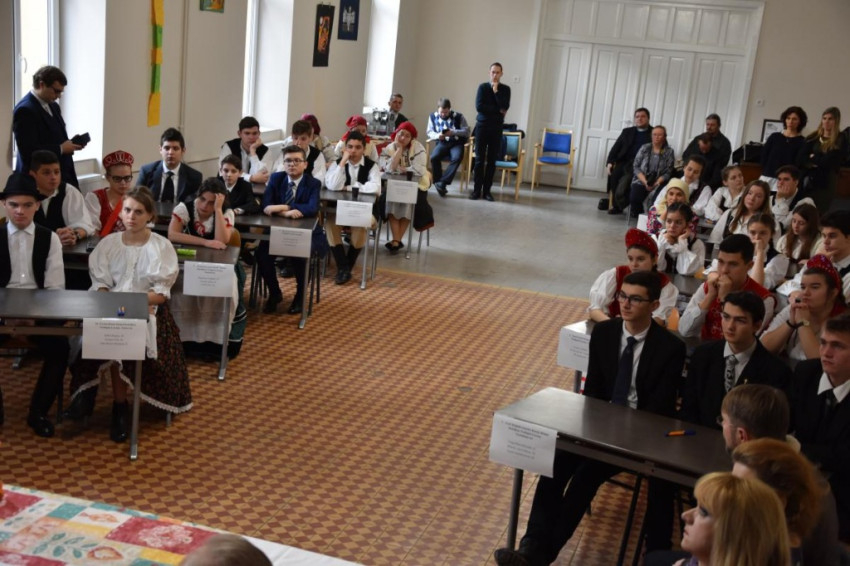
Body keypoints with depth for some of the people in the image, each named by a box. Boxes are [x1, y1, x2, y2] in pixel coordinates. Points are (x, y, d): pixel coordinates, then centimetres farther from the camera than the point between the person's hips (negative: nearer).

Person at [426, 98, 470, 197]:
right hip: (441, 143, 2)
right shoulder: (433, 117, 7)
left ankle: (443, 182, -31)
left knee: (457, 158, -34)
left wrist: (453, 132, -21)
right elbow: (429, 132, 8)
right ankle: (438, 183, -18)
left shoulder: (458, 117, -2)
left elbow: (466, 131, -6)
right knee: (434, 157, -30)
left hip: (456, 143, -2)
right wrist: (437, 135, -15)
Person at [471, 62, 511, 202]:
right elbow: (479, 107, -10)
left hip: (496, 128, 1)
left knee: (492, 160, 1)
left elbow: (505, 106, -11)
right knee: (479, 159, -1)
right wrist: (497, 110, -10)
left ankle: (487, 190, 6)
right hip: (482, 126, -1)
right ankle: (477, 190, 2)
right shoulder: (483, 87, 2)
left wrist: (496, 91, -11)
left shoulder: (505, 89, 5)